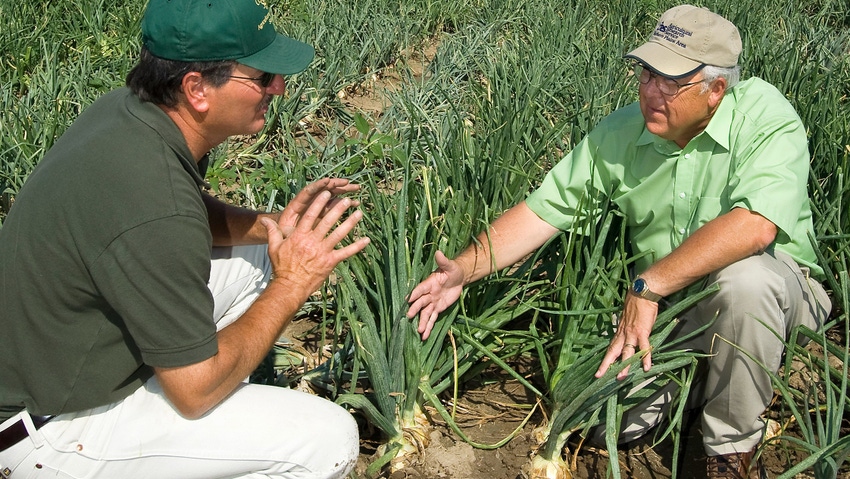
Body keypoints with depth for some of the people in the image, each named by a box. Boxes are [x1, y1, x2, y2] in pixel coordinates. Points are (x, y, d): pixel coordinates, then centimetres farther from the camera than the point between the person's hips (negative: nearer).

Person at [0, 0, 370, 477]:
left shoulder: (127, 108, -6)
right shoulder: (154, 209, -34)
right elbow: (195, 391, -24)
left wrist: (271, 224, -2)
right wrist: (292, 286, -15)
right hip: (56, 425, -9)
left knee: (258, 255, 14)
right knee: (328, 439, -18)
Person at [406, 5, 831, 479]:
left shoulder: (764, 115, -20)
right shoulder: (619, 134, -7)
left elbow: (755, 225, -35)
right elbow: (542, 211, -4)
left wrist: (647, 287, -35)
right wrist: (464, 270, -15)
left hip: (774, 289, -3)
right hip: (664, 303, 4)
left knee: (745, 277, -38)